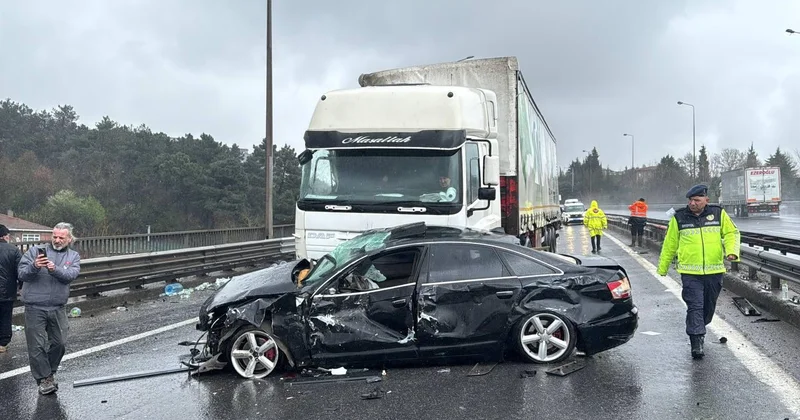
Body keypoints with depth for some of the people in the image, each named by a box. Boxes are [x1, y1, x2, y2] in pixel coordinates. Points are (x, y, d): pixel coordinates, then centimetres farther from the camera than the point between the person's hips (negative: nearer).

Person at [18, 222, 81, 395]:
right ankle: (44, 379, 11)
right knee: (37, 345, -2)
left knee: (60, 343, 9)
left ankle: (50, 373, 31)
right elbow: (22, 274, -7)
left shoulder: (73, 256, 8)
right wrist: (34, 267, -28)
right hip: (35, 308, -2)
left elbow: (71, 275, -12)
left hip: (58, 308, 3)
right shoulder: (35, 251, 1)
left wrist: (55, 269, -30)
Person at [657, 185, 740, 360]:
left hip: (714, 271, 2)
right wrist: (662, 268, 14)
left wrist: (732, 251, -11)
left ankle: (697, 330, 38)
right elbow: (669, 244, 9)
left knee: (709, 306, 15)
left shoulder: (719, 214, 4)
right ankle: (696, 342, -9)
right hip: (690, 272, -2)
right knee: (695, 306, -10)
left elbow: (731, 233, 9)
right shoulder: (679, 218, 1)